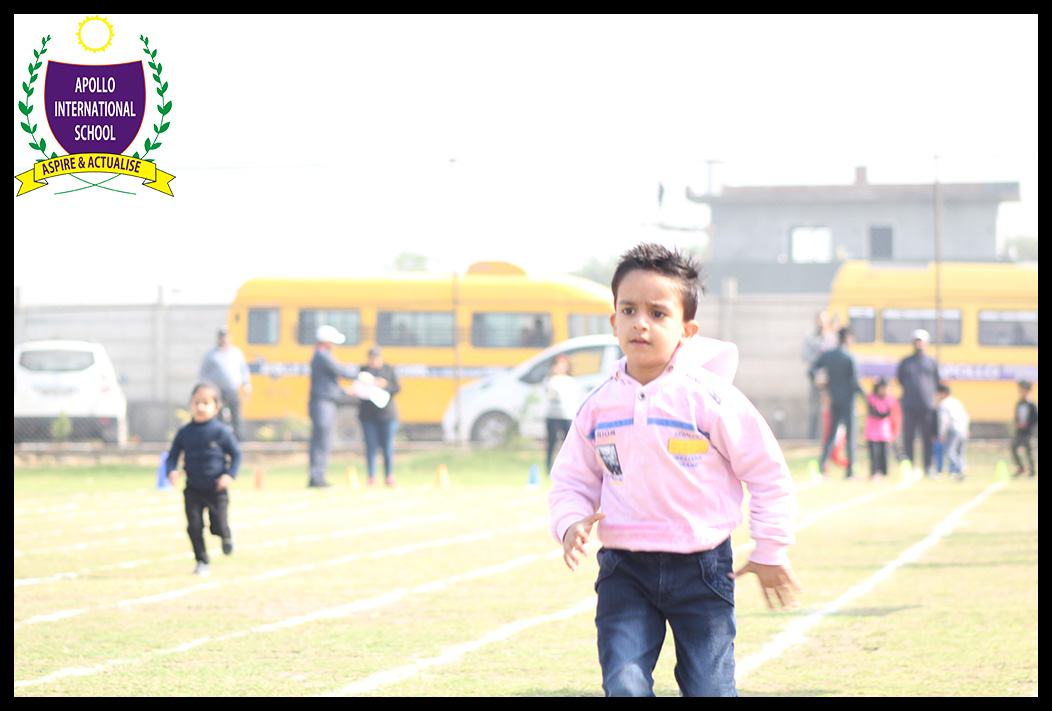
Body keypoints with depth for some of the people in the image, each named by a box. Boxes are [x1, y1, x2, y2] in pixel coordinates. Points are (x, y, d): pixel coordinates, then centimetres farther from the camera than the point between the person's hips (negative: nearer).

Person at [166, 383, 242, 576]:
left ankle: (227, 536, 33)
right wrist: (171, 471, -15)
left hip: (216, 489, -2)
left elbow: (236, 453, -1)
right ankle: (201, 562, 11)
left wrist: (230, 475, -15)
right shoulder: (184, 432, -1)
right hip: (193, 490, 2)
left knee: (218, 526, -4)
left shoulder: (221, 431, -8)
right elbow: (172, 455, 5)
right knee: (194, 527, -5)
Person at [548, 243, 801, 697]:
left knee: (709, 689, 3)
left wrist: (770, 551, 0)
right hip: (625, 570, 2)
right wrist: (570, 523, -9)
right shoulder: (598, 408, 0)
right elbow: (571, 481, 12)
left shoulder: (710, 397, -10)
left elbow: (767, 471, -2)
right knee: (624, 686, -11)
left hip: (701, 569, -2)